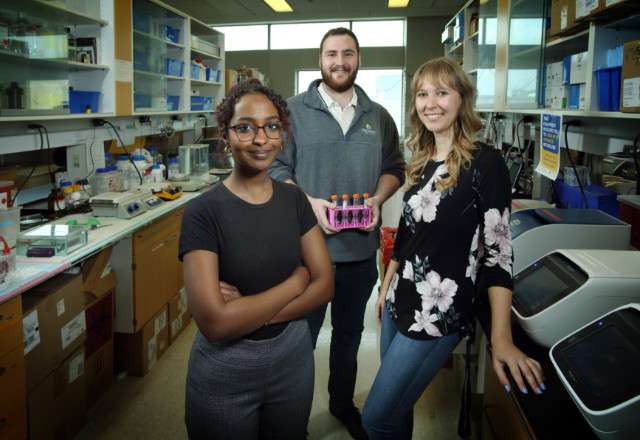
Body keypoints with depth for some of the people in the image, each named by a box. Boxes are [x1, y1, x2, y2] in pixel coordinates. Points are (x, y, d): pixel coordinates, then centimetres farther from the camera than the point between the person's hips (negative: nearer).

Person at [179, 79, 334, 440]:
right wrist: (296, 281, -15)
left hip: (294, 359, 4)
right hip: (225, 372, -4)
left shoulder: (294, 200, -2)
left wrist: (248, 311, -19)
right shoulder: (203, 212, -17)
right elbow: (214, 322, -26)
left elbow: (325, 285, -6)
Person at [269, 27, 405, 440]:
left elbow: (394, 168, 11)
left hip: (361, 249, 4)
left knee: (350, 333, 20)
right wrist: (309, 203, -20)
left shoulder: (378, 116, 8)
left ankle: (343, 403, 43)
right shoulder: (294, 110, -3)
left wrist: (377, 199, -9)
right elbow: (276, 168, -6)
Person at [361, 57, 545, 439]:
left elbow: (497, 249, -16)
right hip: (400, 303, 7)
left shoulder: (484, 163, -13)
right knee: (396, 406, 18)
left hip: (438, 316, -7)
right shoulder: (422, 161, 8)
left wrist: (501, 339, -20)